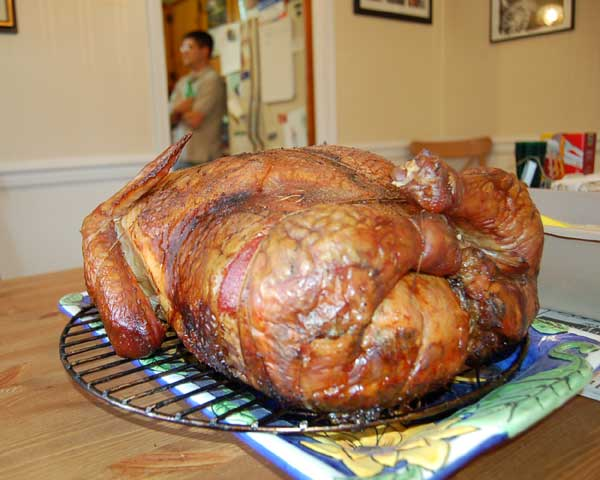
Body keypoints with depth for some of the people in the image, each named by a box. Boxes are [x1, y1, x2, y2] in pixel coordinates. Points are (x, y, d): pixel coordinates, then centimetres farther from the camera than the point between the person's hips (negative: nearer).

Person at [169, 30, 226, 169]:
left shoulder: (213, 80, -8)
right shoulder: (182, 82, 16)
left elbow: (195, 120, -14)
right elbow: (170, 118, 10)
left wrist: (179, 111, 5)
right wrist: (182, 108, -10)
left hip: (203, 159, -7)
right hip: (180, 156, 7)